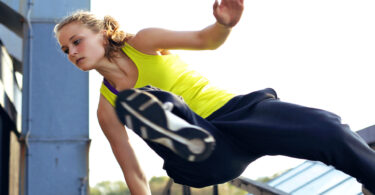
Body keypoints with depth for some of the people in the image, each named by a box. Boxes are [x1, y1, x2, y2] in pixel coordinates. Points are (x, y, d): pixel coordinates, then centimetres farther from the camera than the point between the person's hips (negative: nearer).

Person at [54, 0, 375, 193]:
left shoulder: (142, 44, 2)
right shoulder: (107, 108, 7)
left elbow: (204, 40, -1)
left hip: (236, 111, 0)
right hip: (212, 161, 0)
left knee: (327, 128, -27)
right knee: (133, 103, -28)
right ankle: (183, 139, -56)